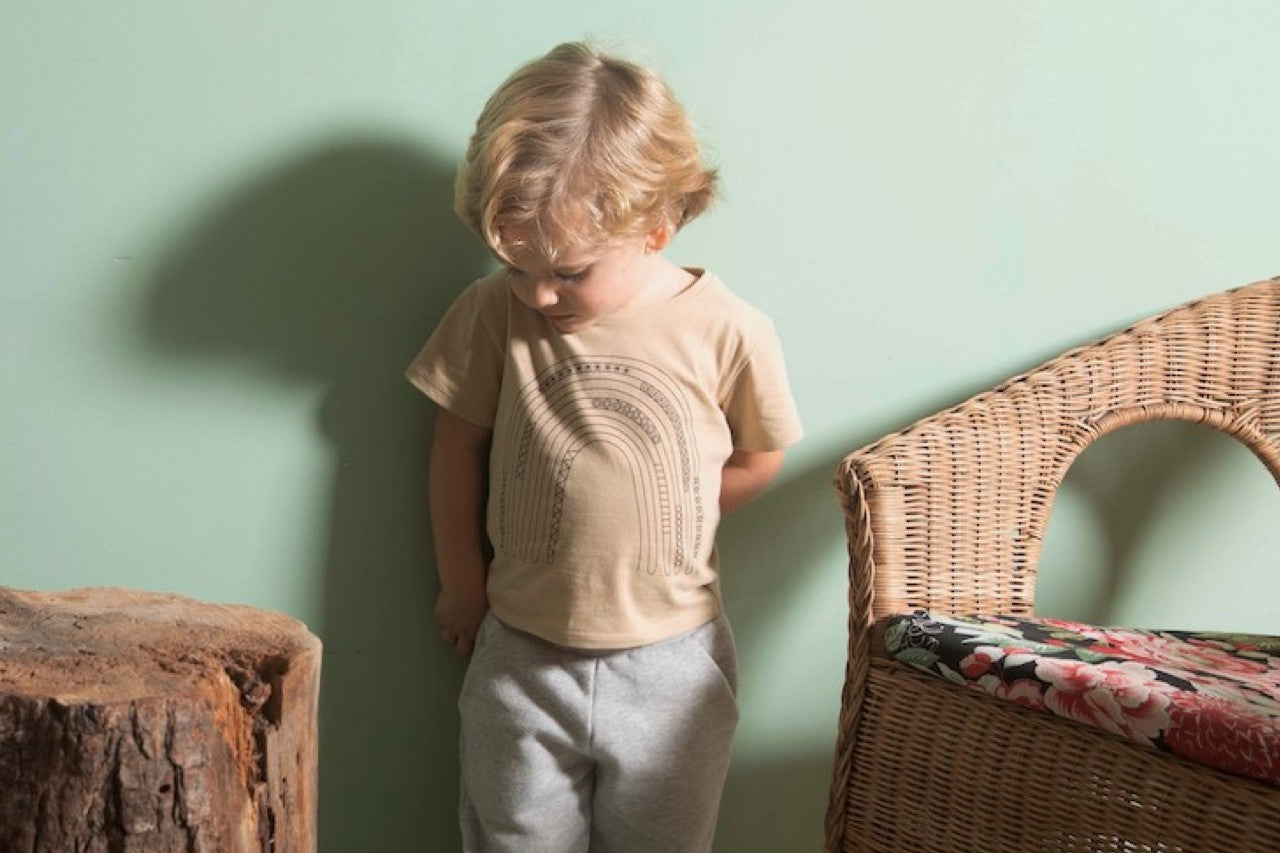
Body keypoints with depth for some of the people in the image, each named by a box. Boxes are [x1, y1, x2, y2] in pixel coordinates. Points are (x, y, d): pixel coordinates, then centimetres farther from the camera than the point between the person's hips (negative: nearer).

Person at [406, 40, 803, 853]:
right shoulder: (496, 313, -12)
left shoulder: (729, 332, -16)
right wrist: (463, 585, 9)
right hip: (522, 657, 1)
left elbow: (757, 459, 0)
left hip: (669, 664, -1)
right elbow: (459, 441, 2)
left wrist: (653, 532, 0)